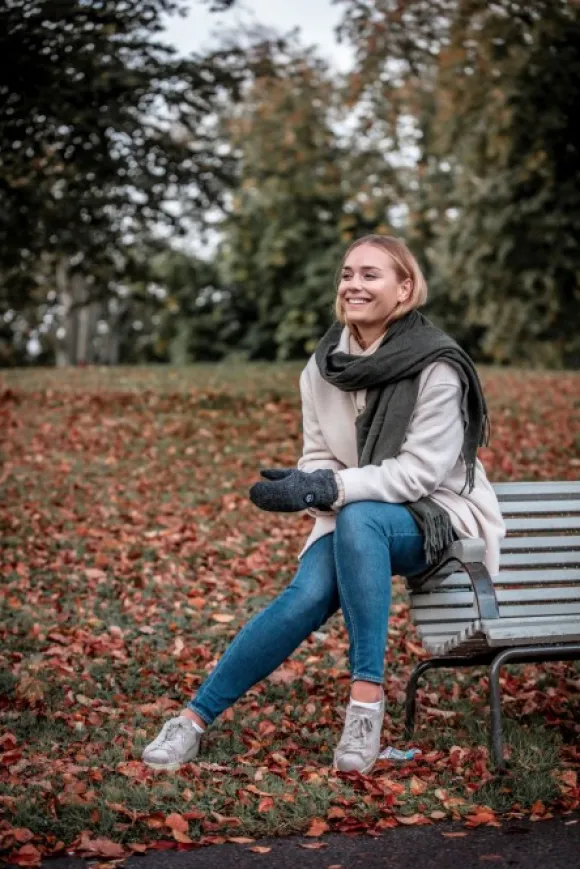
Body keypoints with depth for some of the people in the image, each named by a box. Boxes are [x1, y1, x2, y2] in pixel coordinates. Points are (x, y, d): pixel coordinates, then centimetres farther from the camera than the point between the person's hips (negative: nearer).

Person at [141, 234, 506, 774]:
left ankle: (367, 696, -31)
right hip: (355, 523, 4)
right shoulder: (323, 365, 0)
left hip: (436, 518, -4)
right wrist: (304, 485, -19)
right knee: (308, 595, -26)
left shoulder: (438, 367, -16)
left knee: (357, 519, -37)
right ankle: (195, 718, -19)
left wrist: (325, 488, -28)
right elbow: (319, 460, 6)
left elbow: (419, 472, -20)